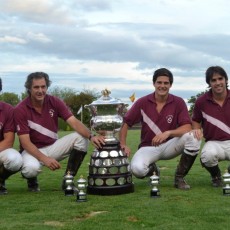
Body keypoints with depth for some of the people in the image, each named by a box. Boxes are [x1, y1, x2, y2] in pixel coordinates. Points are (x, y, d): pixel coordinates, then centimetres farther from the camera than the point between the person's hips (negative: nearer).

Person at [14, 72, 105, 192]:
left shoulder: (55, 102, -7)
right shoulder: (20, 109, -17)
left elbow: (74, 122, -17)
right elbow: (25, 142, -20)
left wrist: (91, 136, -36)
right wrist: (44, 159, -34)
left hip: (53, 146, 4)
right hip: (32, 150, -4)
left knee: (81, 137, -17)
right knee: (31, 168, -39)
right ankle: (32, 181, 2)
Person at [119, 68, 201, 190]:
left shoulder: (178, 102, -5)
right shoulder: (142, 102, -4)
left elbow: (187, 127, -14)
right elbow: (125, 123, 1)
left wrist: (168, 133, -30)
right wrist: (123, 145, -11)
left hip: (170, 145, 1)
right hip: (148, 147, 0)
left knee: (193, 137, -29)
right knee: (137, 169, -33)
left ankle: (179, 177, -7)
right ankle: (151, 169, 11)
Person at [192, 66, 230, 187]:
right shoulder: (201, 101, -1)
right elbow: (196, 121, 14)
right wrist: (197, 130, -8)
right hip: (213, 142, 0)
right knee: (208, 154, -36)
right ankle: (216, 175, 1)